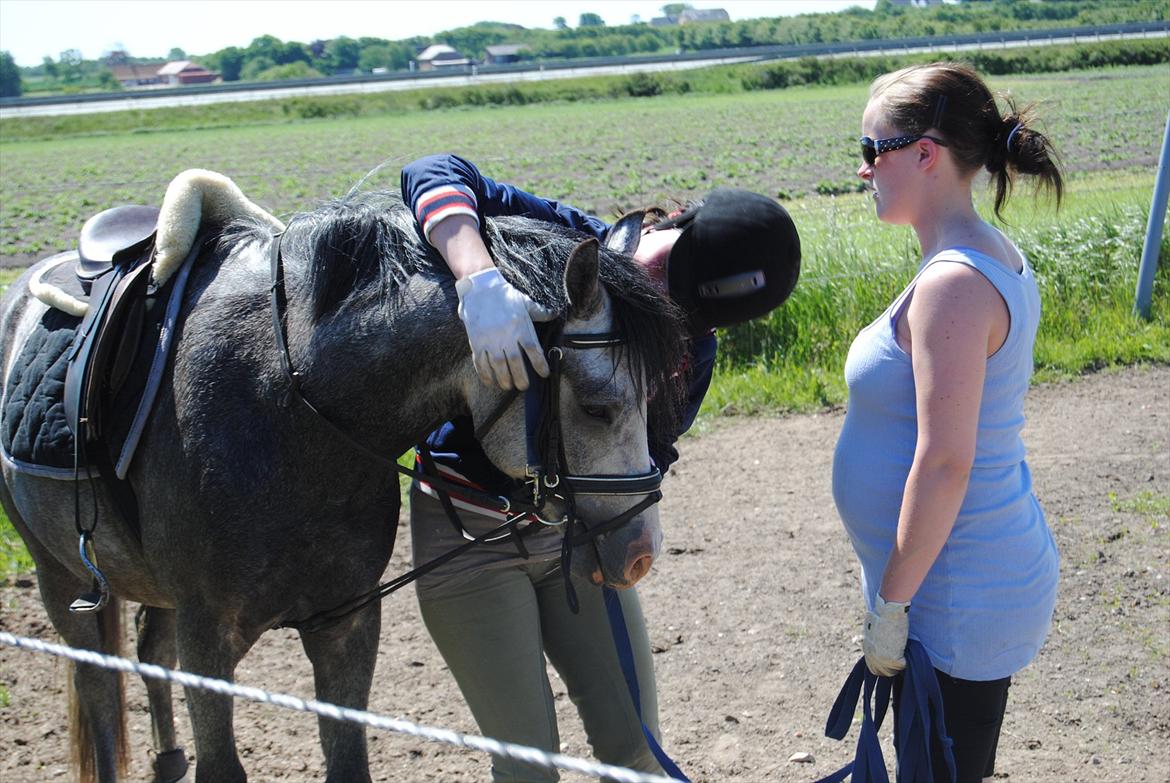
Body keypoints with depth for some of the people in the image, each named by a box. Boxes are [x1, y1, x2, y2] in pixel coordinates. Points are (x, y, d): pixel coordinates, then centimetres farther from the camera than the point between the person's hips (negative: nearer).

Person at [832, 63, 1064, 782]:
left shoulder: (953, 284, -24)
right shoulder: (998, 258, 7)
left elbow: (944, 462, -27)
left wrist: (891, 604, -19)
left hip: (956, 601, -10)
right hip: (1000, 571, 10)